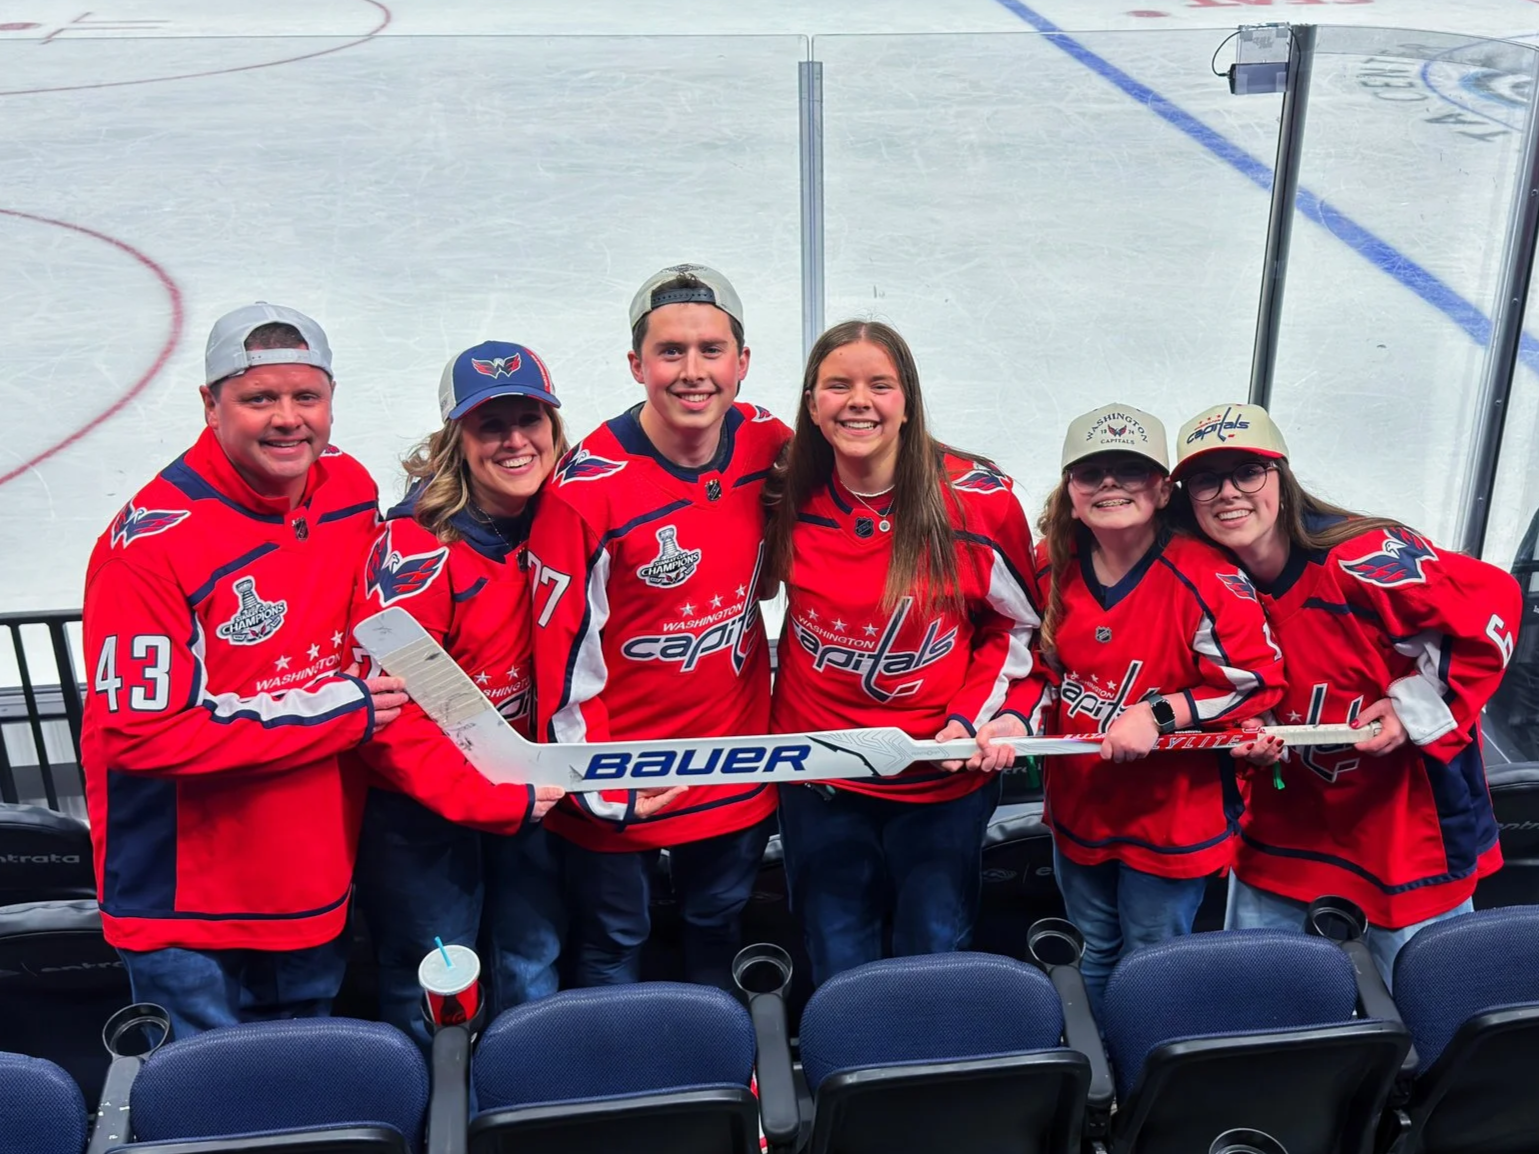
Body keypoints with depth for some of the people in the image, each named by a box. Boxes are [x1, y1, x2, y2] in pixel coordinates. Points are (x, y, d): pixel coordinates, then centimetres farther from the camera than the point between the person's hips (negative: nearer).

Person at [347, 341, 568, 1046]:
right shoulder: (419, 547, -21)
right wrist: (490, 798, -23)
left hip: (523, 792, 5)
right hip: (419, 804, -5)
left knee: (533, 972, 17)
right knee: (435, 1003, 7)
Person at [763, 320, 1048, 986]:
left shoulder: (978, 500, -12)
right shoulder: (787, 499, -5)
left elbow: (1019, 626, 0)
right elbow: (758, 585, 16)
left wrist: (971, 719, -11)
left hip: (945, 777, -1)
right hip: (818, 779, 2)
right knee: (839, 978, 15)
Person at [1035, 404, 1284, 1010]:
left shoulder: (1207, 580, -23)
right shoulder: (1053, 566, -5)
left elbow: (1258, 683, -20)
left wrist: (1157, 713, -26)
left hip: (1171, 817, -5)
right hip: (1078, 804, 5)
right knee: (1095, 957, 25)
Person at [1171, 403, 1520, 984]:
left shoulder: (1359, 559, -24)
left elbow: (1493, 606, -19)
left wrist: (1416, 705, -19)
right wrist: (1248, 736, -10)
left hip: (1410, 825, -5)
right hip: (1288, 825, 6)